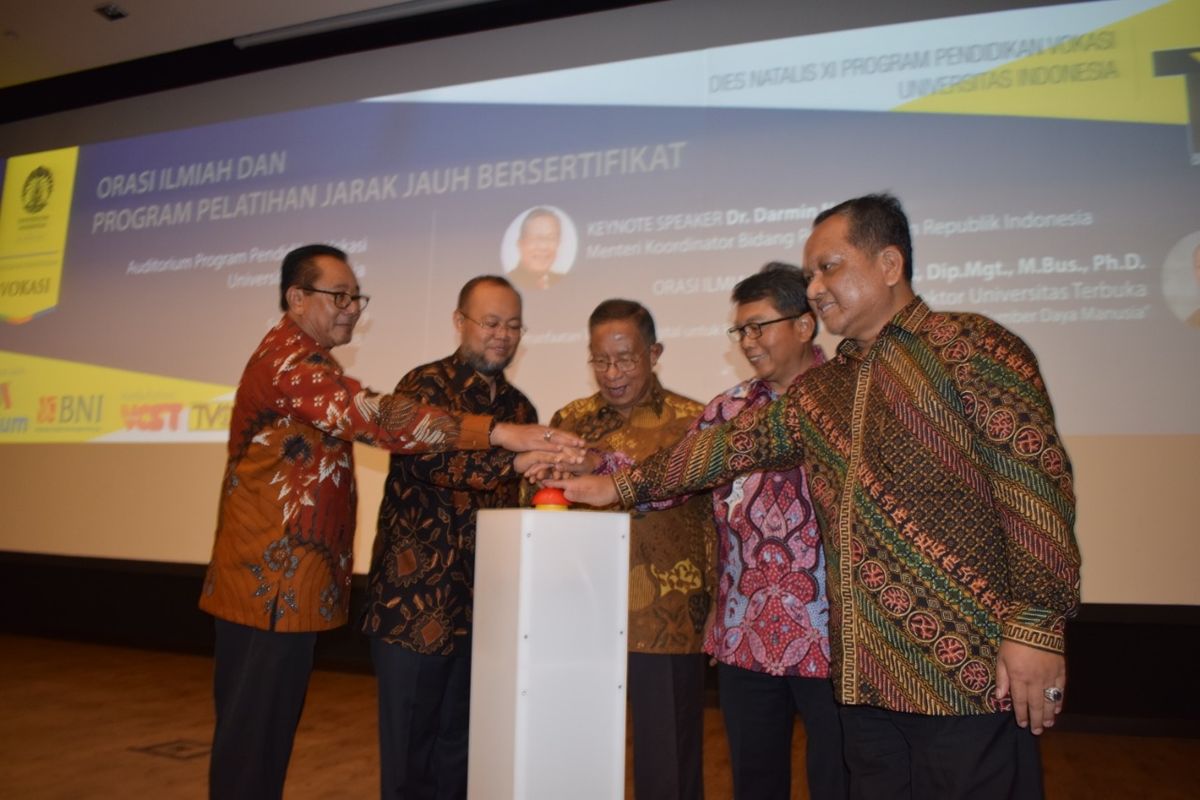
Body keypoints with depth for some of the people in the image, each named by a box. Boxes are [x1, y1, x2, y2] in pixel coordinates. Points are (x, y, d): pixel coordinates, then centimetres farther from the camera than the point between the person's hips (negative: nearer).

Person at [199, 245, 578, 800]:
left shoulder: (304, 361, 18)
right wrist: (497, 432, -39)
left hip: (288, 580, 10)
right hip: (273, 582, -10)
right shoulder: (288, 359, -19)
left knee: (268, 725, 18)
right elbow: (372, 416, -34)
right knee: (253, 730, 2)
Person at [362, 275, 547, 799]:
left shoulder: (520, 407, 11)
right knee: (409, 747, 6)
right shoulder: (425, 386, -7)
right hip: (415, 598, -5)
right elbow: (430, 461, -26)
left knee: (460, 746, 17)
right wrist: (517, 461, -37)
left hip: (483, 604, 6)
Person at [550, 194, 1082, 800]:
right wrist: (623, 486, 18)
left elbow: (1037, 478, -11)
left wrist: (1036, 624, -17)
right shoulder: (819, 392, 16)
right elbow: (730, 445, 19)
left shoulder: (969, 347, -5)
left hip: (971, 669, -6)